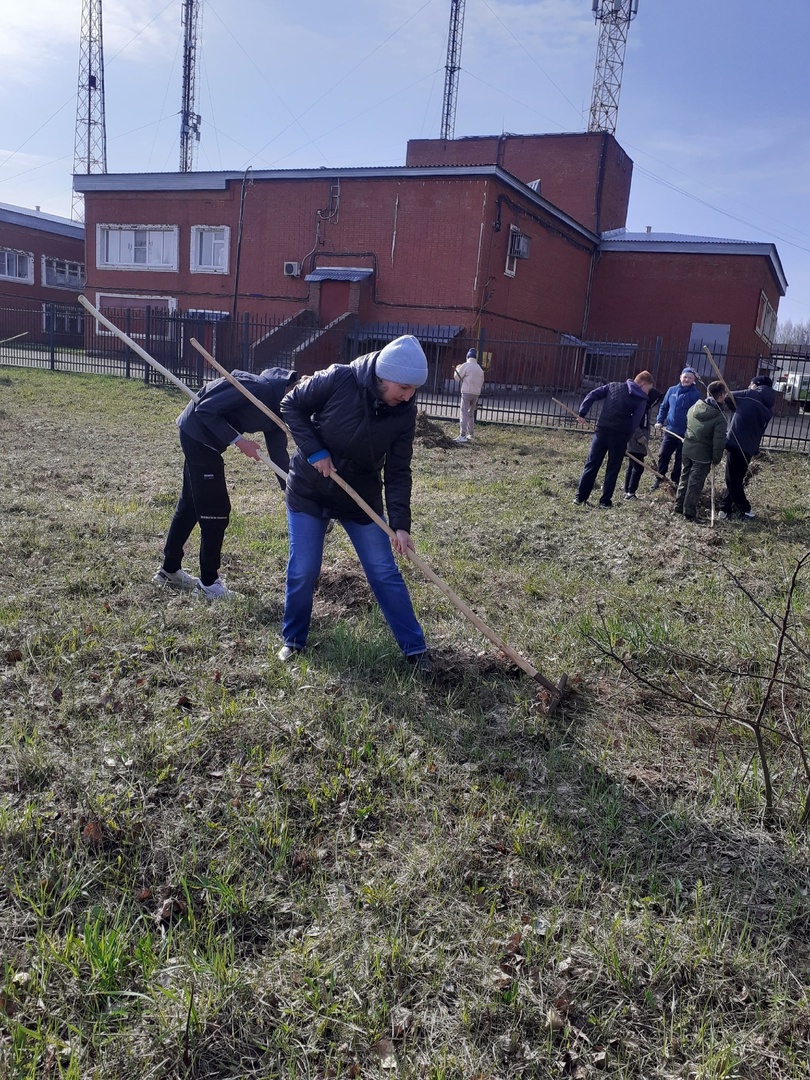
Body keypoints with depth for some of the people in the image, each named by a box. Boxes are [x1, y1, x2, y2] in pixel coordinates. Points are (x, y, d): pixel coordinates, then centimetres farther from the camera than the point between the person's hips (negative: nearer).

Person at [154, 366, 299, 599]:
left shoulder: (277, 407, 2)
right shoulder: (257, 387, -26)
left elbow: (278, 452, 6)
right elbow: (206, 409, -24)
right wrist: (238, 440, -23)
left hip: (206, 438, 10)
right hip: (198, 433, -10)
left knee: (191, 503, 18)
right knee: (215, 510, -5)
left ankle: (170, 570, 31)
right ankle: (208, 584, 6)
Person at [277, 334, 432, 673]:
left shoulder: (404, 412, -14)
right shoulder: (339, 380, -23)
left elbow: (398, 472, -11)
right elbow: (292, 405, -10)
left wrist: (400, 524, -20)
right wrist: (314, 452, -21)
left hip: (362, 497, 2)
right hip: (309, 491, -2)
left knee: (385, 572, 2)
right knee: (302, 571, 2)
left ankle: (415, 648, 13)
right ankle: (293, 640, 25)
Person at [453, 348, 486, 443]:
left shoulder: (465, 365, -6)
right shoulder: (480, 368, 13)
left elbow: (457, 378, -1)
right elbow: (481, 382, 17)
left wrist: (457, 369, 15)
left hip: (467, 392, -6)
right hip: (476, 393, 6)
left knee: (464, 413, -9)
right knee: (471, 414, 16)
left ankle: (463, 436, -17)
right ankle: (470, 435, 18)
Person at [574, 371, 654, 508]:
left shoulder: (613, 386, 14)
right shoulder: (641, 400, 3)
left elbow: (593, 395, 6)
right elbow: (635, 422, -3)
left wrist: (582, 413, 6)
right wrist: (626, 438, 2)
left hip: (602, 430, 3)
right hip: (620, 434, -3)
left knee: (592, 465, 9)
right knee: (612, 469, 9)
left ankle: (580, 497, 10)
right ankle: (605, 502, 9)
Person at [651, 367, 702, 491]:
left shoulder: (696, 394, -7)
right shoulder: (672, 390, 5)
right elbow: (664, 407, 12)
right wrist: (659, 421, -2)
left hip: (685, 433, -3)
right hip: (670, 430, 3)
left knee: (680, 459, 7)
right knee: (663, 455, 2)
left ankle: (675, 482, 18)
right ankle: (659, 480, 13)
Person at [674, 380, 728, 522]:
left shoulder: (694, 408, -1)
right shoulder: (719, 416, -17)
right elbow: (718, 442, -17)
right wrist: (716, 459, -6)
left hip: (687, 449, 6)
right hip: (703, 455, -5)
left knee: (684, 478, 19)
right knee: (695, 483, 2)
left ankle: (679, 506, 27)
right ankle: (689, 512, 6)